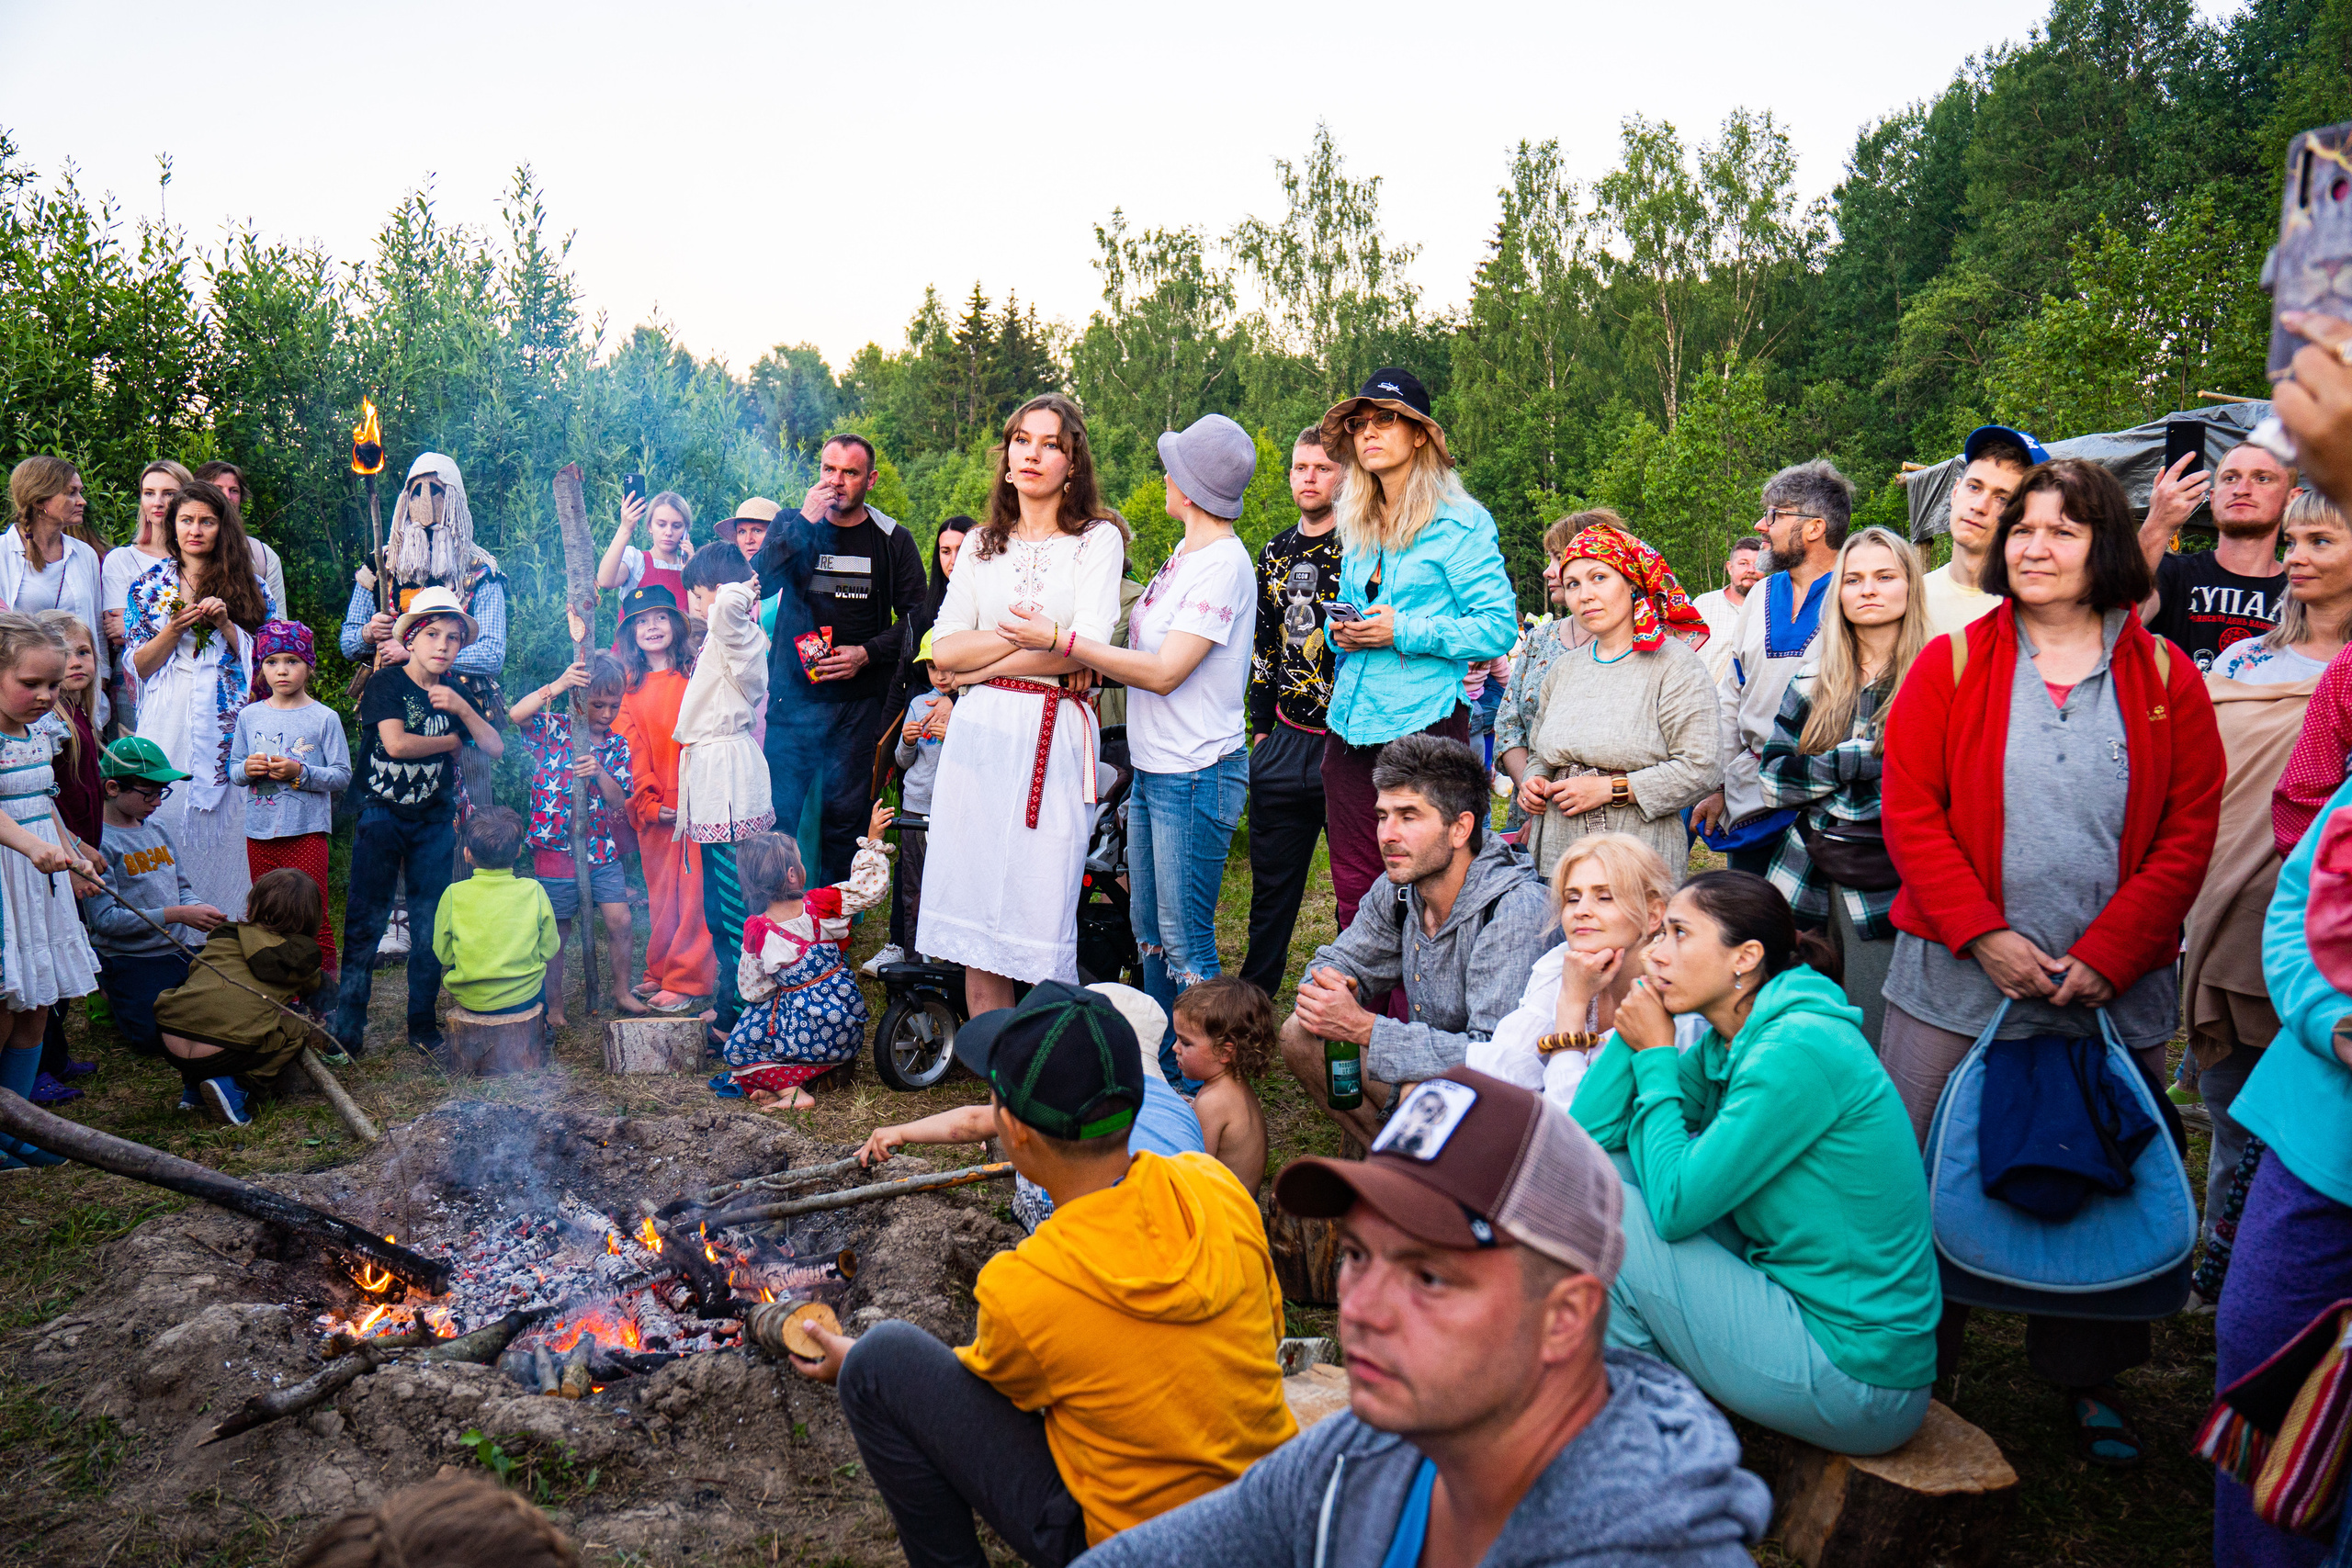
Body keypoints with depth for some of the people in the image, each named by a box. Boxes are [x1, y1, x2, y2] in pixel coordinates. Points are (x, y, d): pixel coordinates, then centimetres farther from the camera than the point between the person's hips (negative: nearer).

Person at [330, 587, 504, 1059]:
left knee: (431, 926, 5)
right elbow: (396, 743, -20)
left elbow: (496, 749, 2)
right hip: (382, 816, -4)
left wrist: (462, 710, -12)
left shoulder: (454, 693, 8)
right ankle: (348, 1029, 5)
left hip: (435, 822, 4)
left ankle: (423, 1025, 16)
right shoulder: (387, 683, -6)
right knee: (365, 924, -3)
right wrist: (451, 742, -4)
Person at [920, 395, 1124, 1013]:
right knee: (974, 916, 4)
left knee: (1043, 917, -4)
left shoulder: (1097, 539, 4)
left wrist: (985, 666, -4)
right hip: (978, 735, 4)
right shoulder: (981, 544, 16)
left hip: (1054, 735, -4)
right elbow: (943, 648, 6)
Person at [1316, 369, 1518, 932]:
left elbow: (1500, 626, -10)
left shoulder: (1459, 522, -5)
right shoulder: (1356, 527, 16)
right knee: (1353, 890, 8)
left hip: (1423, 722, -6)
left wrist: (1404, 632, -16)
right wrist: (1340, 632, 4)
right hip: (1352, 726, 6)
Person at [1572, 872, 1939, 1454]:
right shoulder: (1726, 1043, 6)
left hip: (1859, 1383, -9)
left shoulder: (1798, 1050, -21)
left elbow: (1674, 1204, -21)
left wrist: (1655, 1055, -10)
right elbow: (1584, 1136, 2)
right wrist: (1638, 1021, -4)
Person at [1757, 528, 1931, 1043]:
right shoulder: (1813, 680, 9)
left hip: (1886, 888, -4)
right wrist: (1860, 761, -10)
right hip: (1812, 880, 4)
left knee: (1871, 1052, -1)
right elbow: (1773, 779, 2)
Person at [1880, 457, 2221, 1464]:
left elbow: (2188, 834, 0)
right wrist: (1983, 934, -13)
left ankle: (2085, 1377, 30)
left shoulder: (2164, 677, 4)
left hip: (2116, 992, 1)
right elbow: (1909, 809, -3)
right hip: (1957, 981, -1)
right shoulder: (1952, 663, 1)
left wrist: (2106, 956, -10)